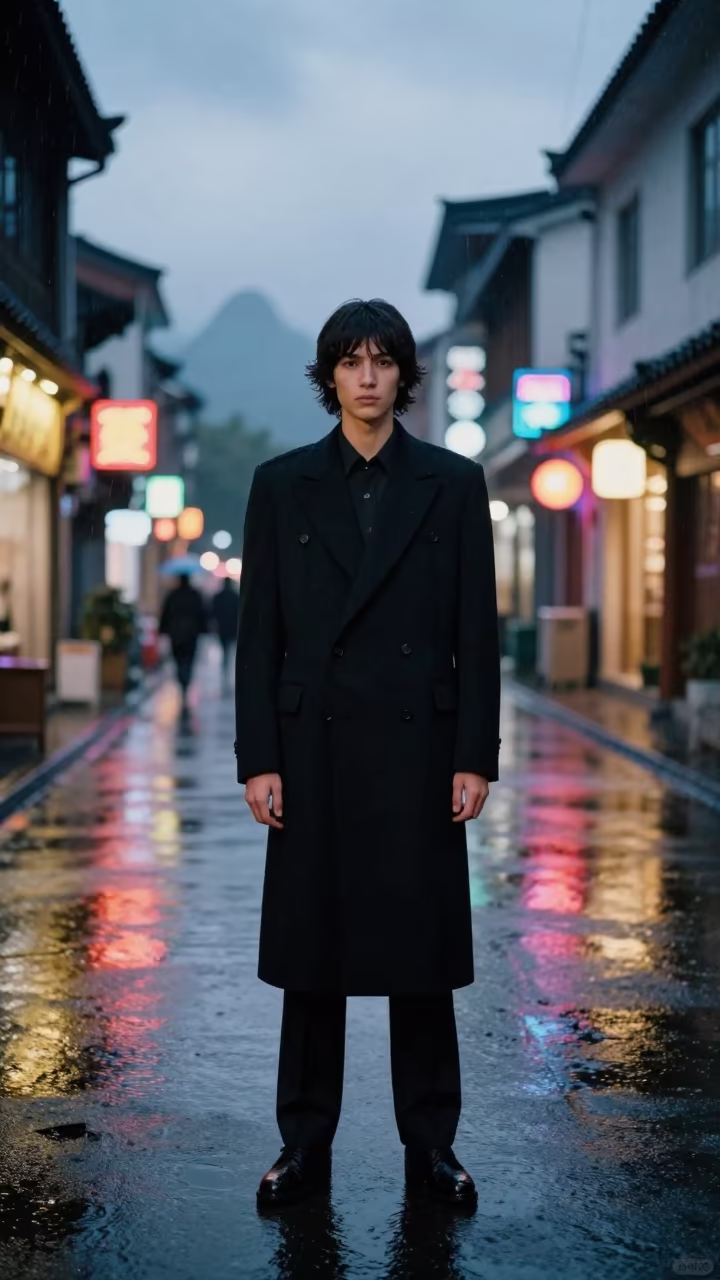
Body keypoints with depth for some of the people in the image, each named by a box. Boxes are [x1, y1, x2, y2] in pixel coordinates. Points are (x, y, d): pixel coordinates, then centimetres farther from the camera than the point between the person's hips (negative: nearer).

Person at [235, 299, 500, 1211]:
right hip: (314, 742, 1)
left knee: (421, 944, 6)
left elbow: (477, 629, 1)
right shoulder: (282, 484, 4)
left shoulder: (453, 482, 2)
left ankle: (430, 1144, 18)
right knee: (311, 944, 6)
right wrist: (258, 758, -4)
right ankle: (305, 1144, 18)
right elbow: (259, 630, 2)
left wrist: (476, 756, -5)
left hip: (417, 743, 0)